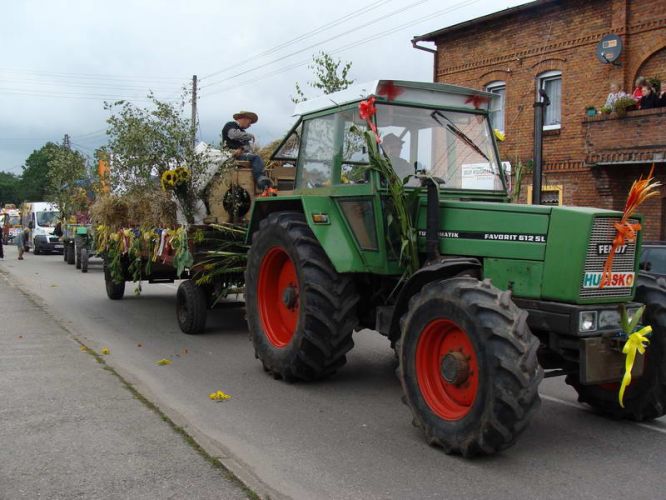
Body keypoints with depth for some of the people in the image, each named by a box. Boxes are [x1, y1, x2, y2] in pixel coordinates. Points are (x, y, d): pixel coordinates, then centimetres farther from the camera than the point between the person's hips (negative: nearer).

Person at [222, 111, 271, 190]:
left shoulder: (242, 131, 29)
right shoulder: (230, 125, 6)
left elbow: (247, 145, 13)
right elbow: (234, 135, -17)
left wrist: (241, 149, -11)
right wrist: (250, 136, -5)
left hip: (241, 153, 7)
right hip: (232, 154, -7)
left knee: (258, 159, -20)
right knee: (256, 157, -28)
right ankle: (260, 180, -40)